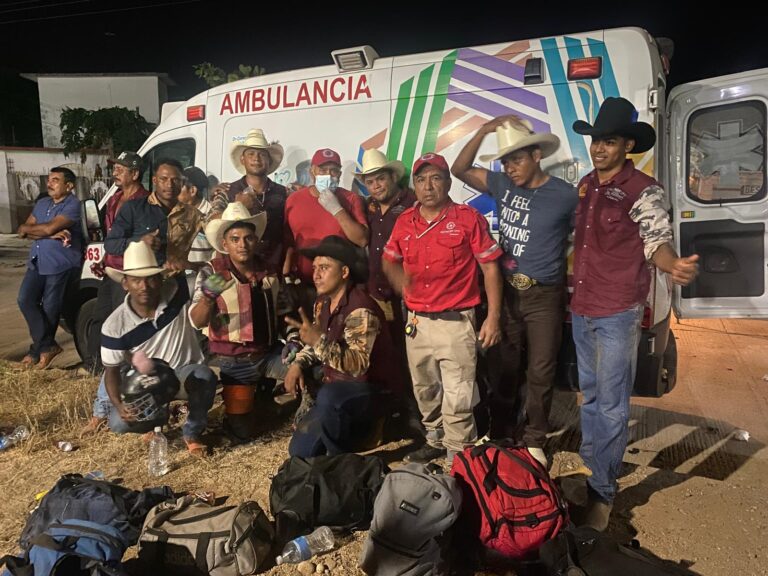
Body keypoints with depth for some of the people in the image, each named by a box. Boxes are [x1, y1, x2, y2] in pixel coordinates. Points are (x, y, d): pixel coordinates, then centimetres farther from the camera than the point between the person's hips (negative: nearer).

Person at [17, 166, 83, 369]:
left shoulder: (73, 205, -9)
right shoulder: (41, 203, 15)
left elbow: (49, 228, -20)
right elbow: (23, 232, 5)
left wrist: (28, 228, 0)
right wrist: (51, 235, -11)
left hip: (60, 265, -7)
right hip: (37, 262, 7)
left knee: (50, 308, 1)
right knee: (25, 300, -3)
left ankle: (40, 347, 20)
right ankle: (47, 346, 5)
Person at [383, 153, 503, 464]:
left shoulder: (467, 218, -7)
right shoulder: (404, 222, 6)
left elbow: (490, 266, -6)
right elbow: (389, 260, 23)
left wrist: (493, 317, -9)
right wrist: (402, 284, 8)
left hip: (456, 321, -5)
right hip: (417, 321, 5)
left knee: (457, 398, -3)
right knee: (424, 390, 20)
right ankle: (435, 440, 41)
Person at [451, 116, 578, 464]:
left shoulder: (565, 195, -7)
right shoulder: (502, 184, 3)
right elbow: (460, 170, 6)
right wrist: (483, 131, -5)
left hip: (544, 296, -3)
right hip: (506, 291, 3)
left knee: (540, 372, 5)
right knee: (505, 367, 13)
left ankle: (534, 441, 21)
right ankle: (500, 434, 28)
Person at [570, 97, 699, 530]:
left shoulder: (643, 190, -12)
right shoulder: (585, 186, 10)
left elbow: (657, 241, -22)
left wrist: (673, 265, -44)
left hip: (618, 314, -7)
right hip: (581, 310, 7)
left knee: (612, 406, 0)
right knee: (590, 396, 19)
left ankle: (602, 493, 13)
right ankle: (589, 470, 36)